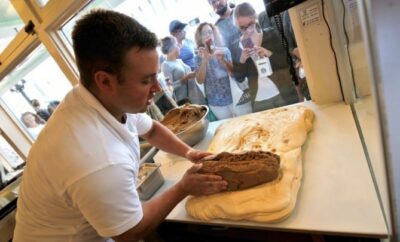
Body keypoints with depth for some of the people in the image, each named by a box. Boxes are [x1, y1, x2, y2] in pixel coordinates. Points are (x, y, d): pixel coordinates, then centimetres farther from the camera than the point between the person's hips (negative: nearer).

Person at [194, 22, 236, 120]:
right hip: (216, 102, -1)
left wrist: (222, 60, -23)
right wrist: (204, 60, -22)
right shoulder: (200, 57, -2)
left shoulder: (224, 51, -1)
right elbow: (200, 80, -12)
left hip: (233, 97, 1)